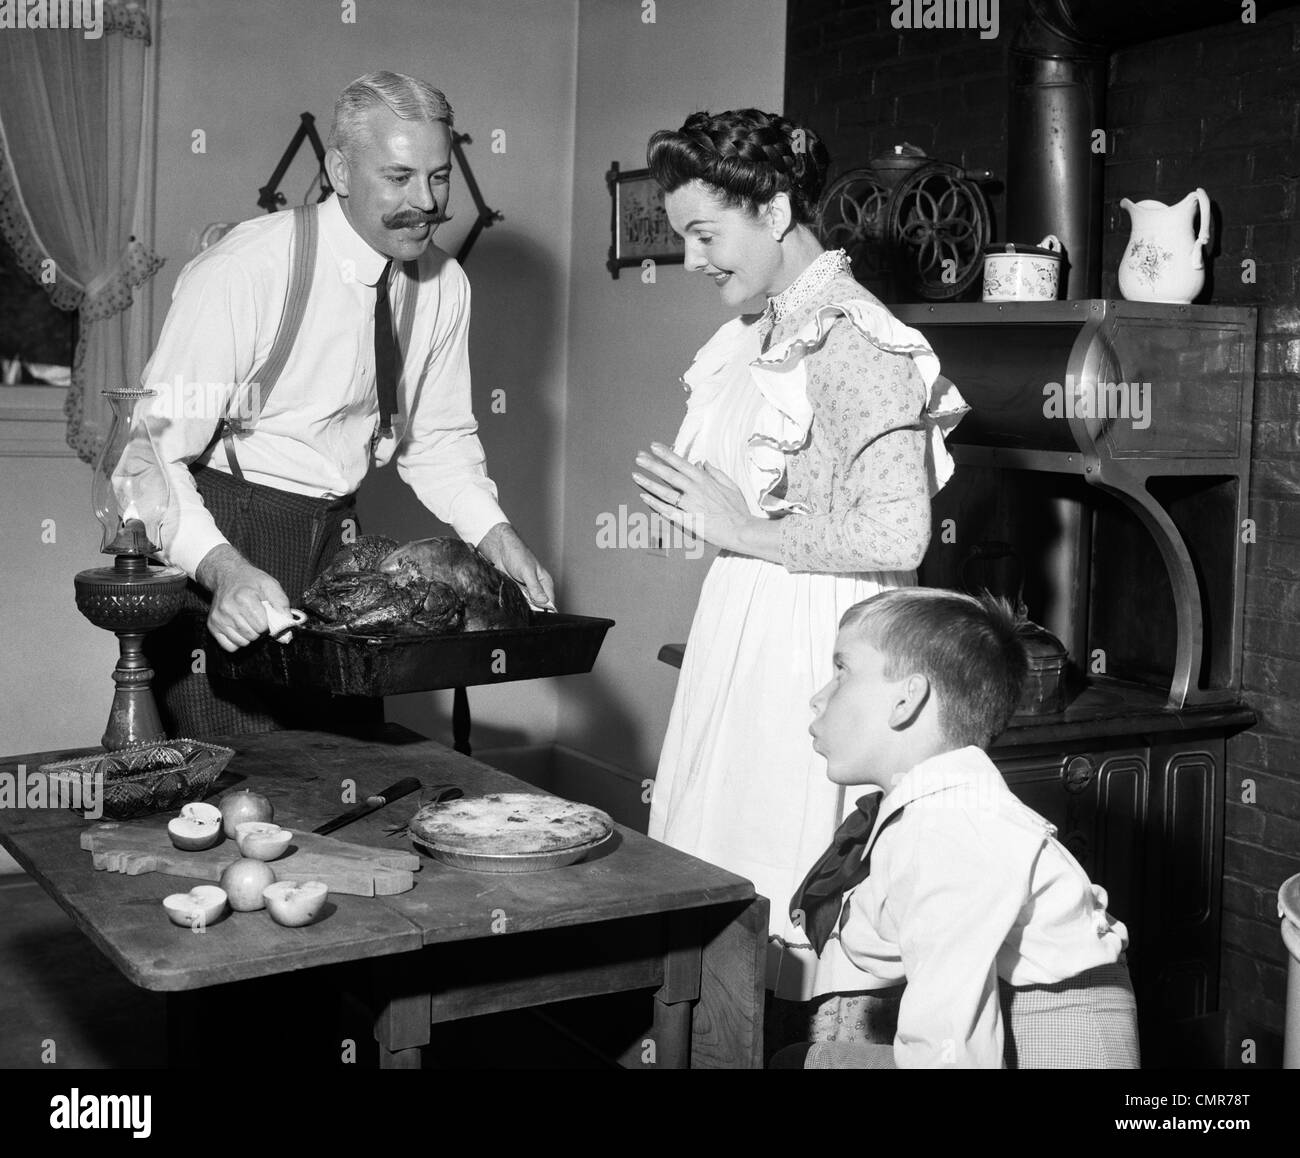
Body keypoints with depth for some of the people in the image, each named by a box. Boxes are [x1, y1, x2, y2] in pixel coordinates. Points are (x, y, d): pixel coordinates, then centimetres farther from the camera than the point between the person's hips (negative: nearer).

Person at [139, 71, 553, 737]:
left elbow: (438, 439, 11)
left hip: (335, 542, 6)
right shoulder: (242, 273, -21)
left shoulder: (443, 284, -1)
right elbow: (151, 451, -23)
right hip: (219, 538, -5)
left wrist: (496, 534, -6)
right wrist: (224, 569, -39)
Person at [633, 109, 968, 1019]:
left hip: (810, 639, -9)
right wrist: (702, 510, 8)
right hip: (745, 627, 9)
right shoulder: (766, 335, 13)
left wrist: (746, 531, -14)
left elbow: (896, 537, -21)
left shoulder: (855, 342, -14)